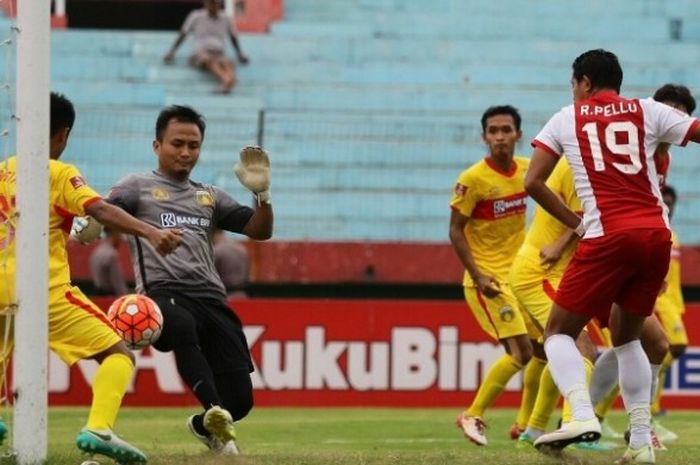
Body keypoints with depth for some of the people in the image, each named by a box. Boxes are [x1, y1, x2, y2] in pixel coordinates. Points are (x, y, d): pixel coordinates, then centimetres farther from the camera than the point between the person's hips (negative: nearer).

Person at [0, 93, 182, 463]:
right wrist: (151, 232, -32)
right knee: (118, 355, -5)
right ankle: (98, 428, -26)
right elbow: (101, 211, -21)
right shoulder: (60, 174, -5)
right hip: (47, 291, -6)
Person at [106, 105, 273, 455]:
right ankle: (215, 413, -48)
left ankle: (205, 426, 29)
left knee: (240, 397, -4)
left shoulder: (210, 196, 28)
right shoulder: (137, 187, 15)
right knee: (183, 327, -43)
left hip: (211, 300, 5)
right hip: (163, 293, -5)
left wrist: (262, 193, 6)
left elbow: (260, 230, 24)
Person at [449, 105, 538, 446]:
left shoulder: (527, 170, 1)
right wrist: (478, 277, -18)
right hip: (489, 280, -7)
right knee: (520, 351, -15)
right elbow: (455, 230, -11)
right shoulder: (473, 180, -16)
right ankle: (473, 416, -2)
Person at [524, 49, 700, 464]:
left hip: (607, 238, -3)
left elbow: (533, 182, 7)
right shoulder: (648, 112, 14)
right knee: (626, 337, 21)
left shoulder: (567, 119, 12)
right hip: (657, 236, 3)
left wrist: (577, 224, 13)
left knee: (559, 332, 8)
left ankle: (582, 414, -18)